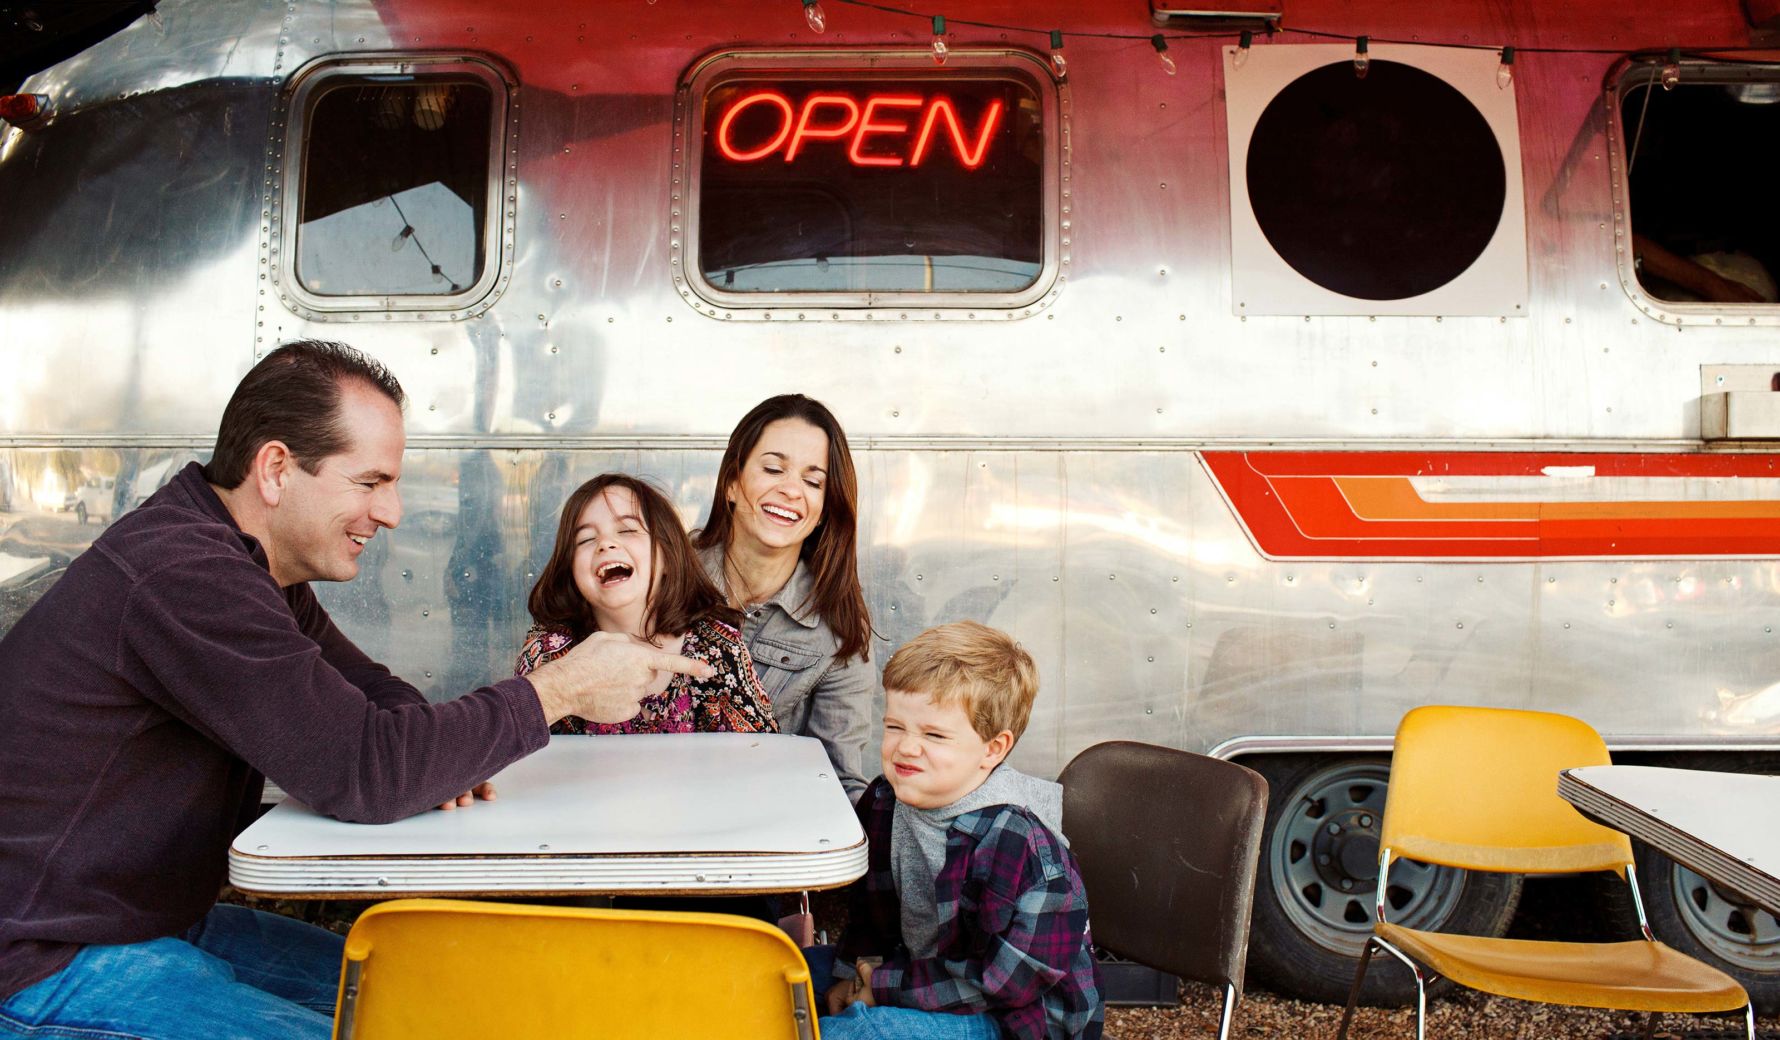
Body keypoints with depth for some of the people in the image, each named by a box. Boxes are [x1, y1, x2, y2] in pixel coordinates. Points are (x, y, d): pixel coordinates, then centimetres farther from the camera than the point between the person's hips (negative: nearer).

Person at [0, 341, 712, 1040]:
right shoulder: (184, 575, -28)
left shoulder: (254, 564, 5)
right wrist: (558, 690, -22)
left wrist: (435, 753, -9)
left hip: (163, 920, 10)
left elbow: (365, 693, 14)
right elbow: (361, 773, -31)